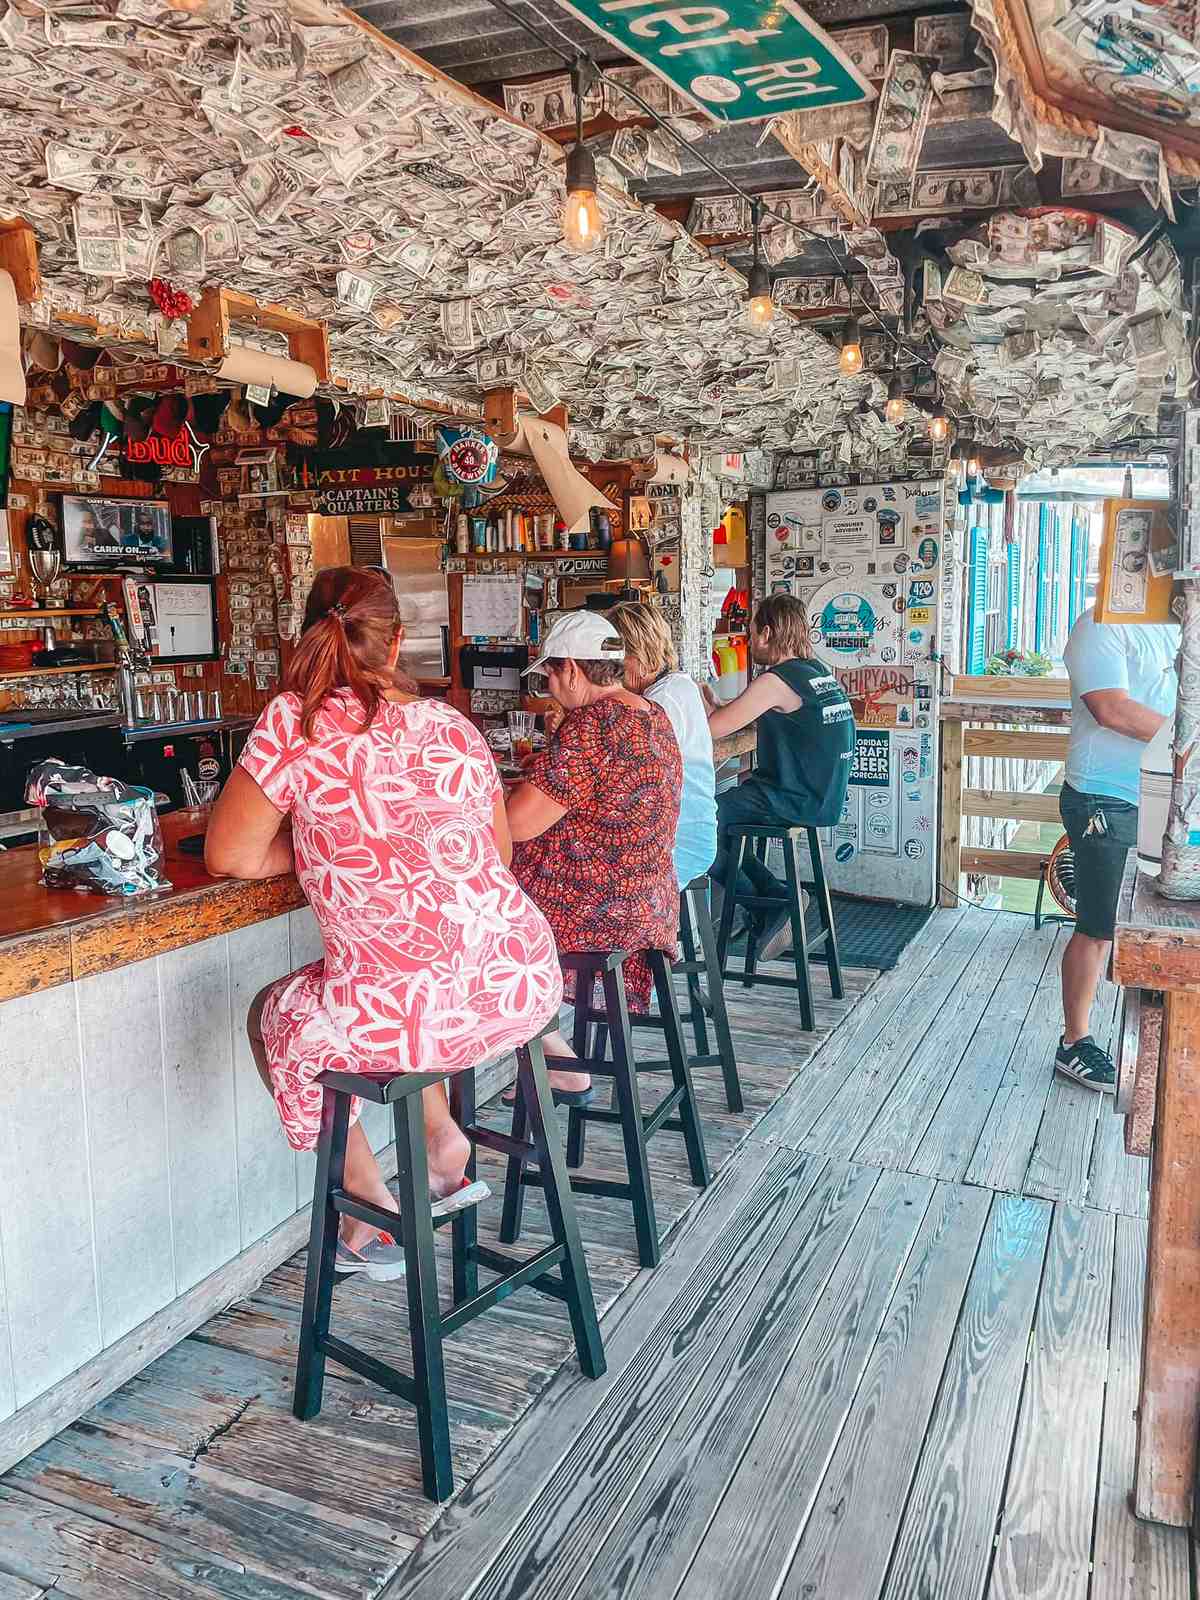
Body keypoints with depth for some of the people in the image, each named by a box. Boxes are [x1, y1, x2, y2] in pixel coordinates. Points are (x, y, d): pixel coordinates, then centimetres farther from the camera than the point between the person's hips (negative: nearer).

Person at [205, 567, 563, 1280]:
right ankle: (445, 1142, 31)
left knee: (276, 1020, 27)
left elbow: (229, 857, 1)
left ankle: (374, 1209, 27)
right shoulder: (453, 725, 8)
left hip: (416, 1017, -5)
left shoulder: (296, 722, -7)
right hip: (527, 985, 6)